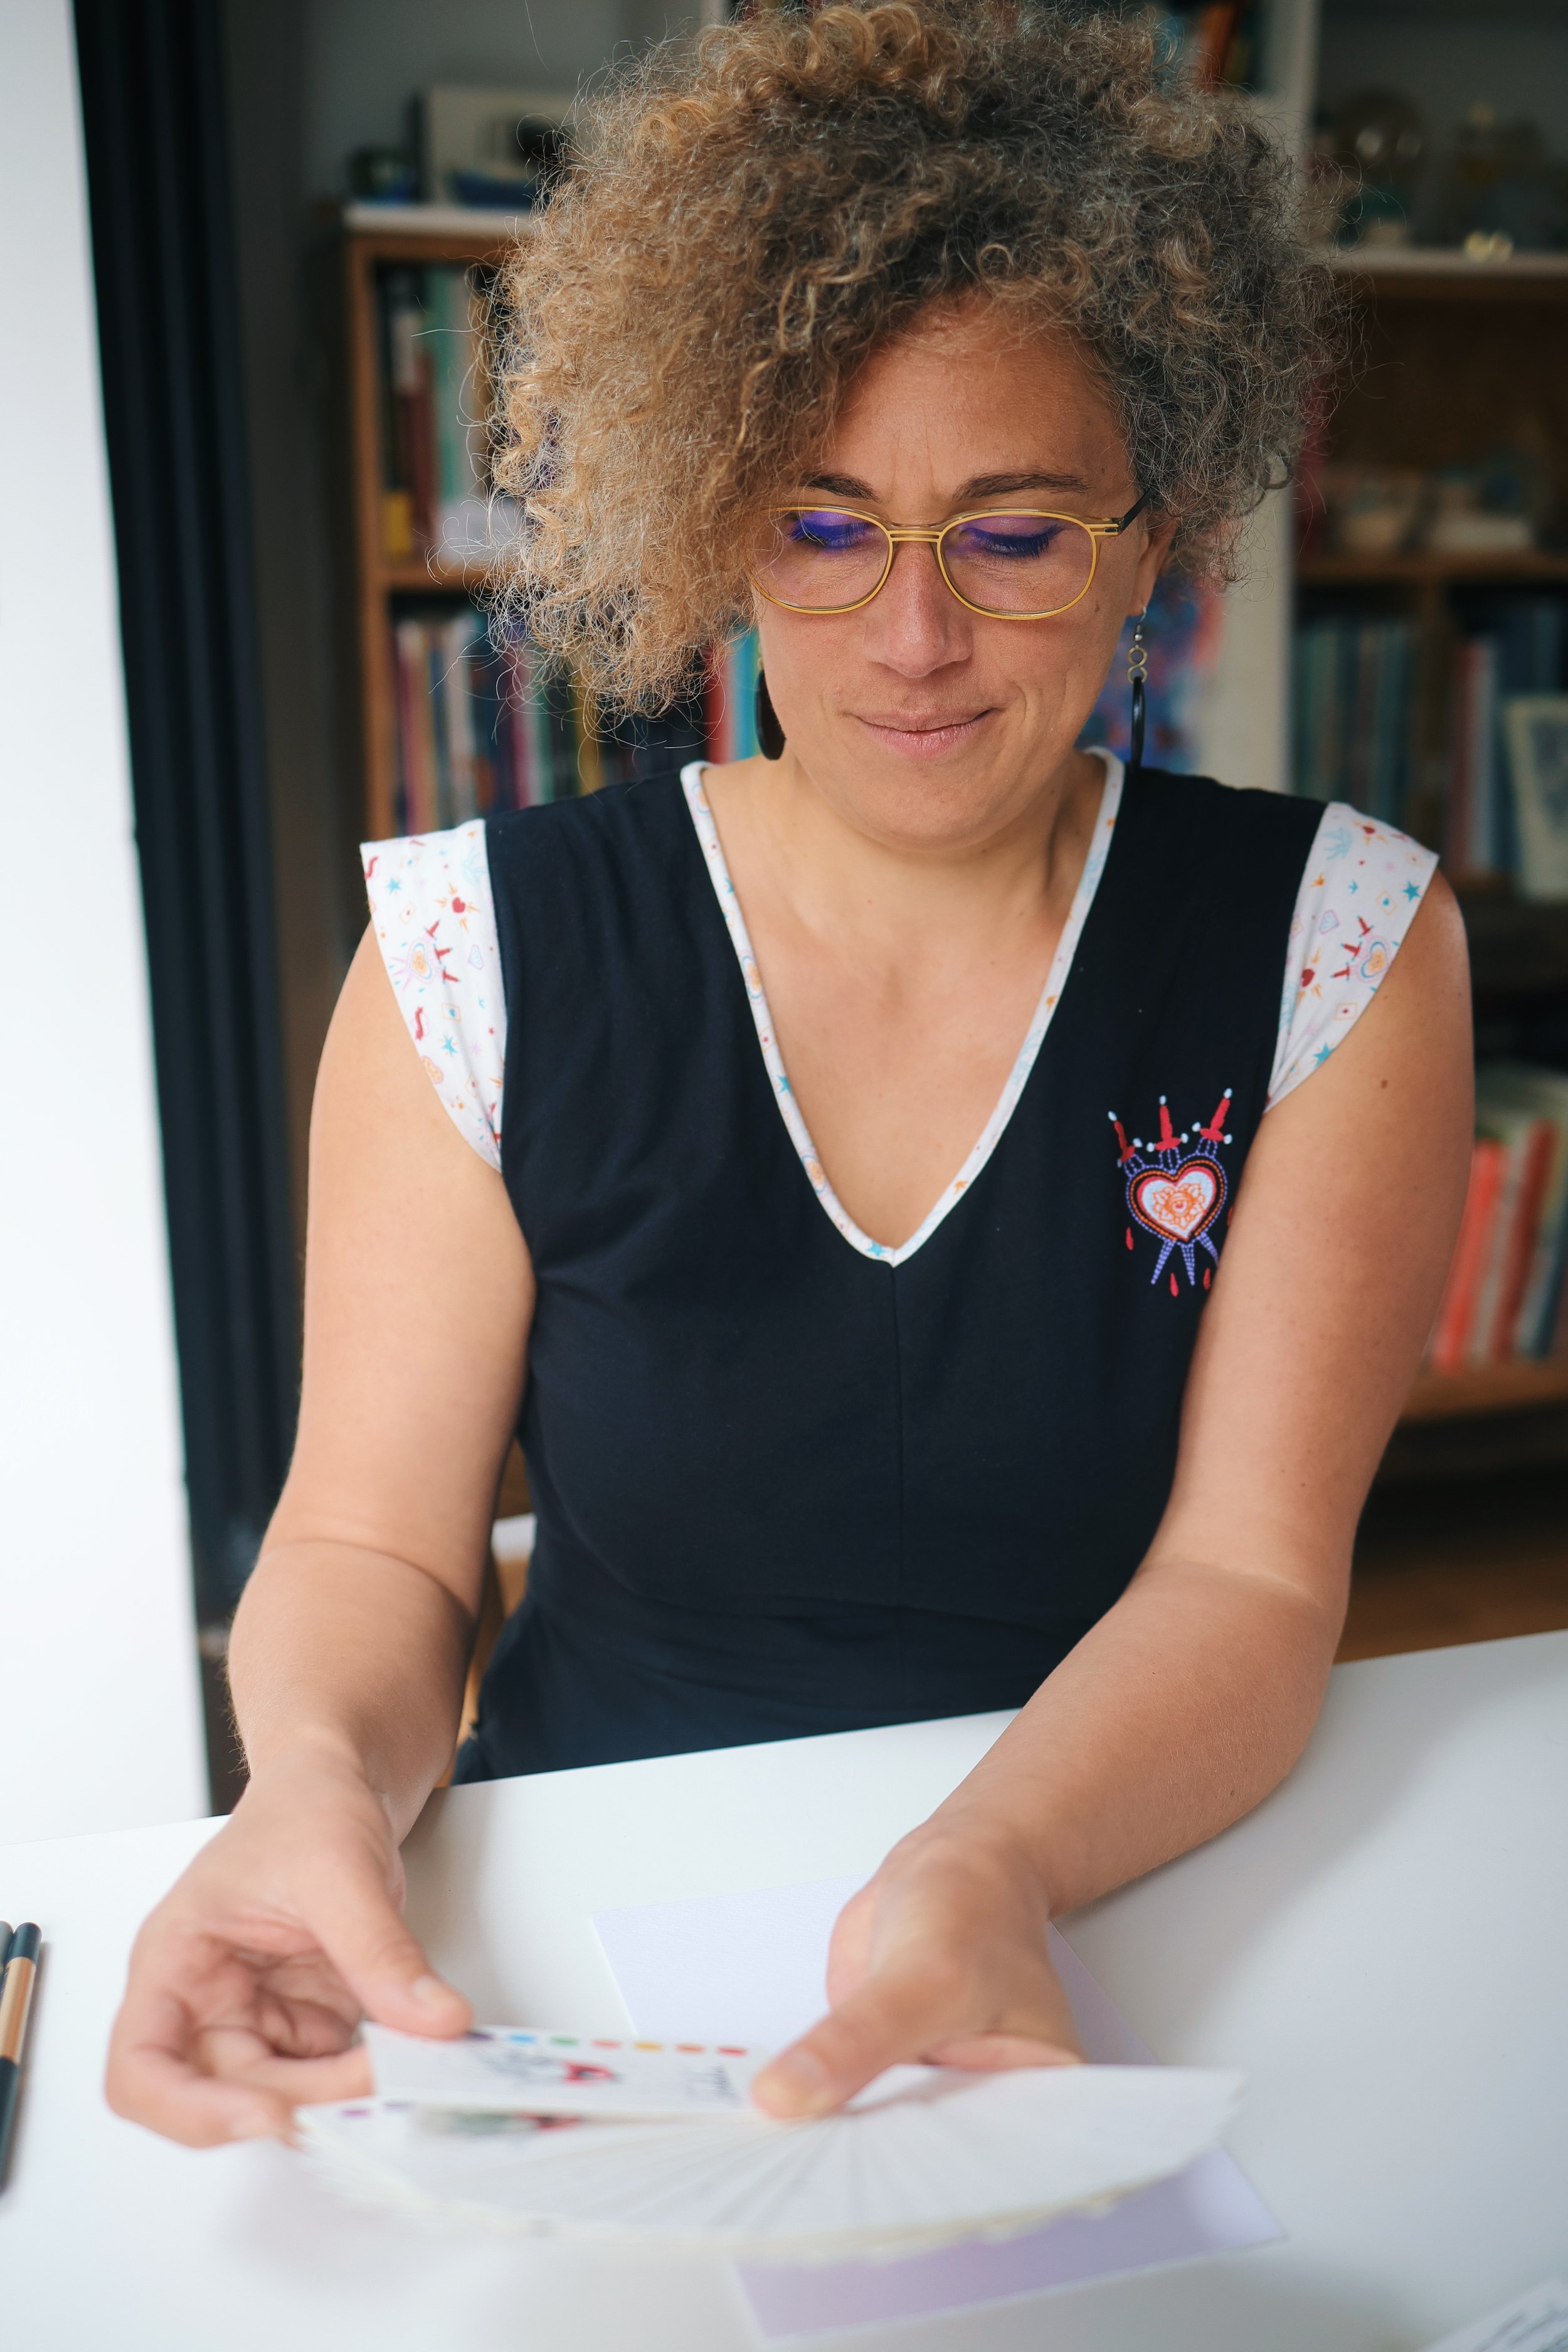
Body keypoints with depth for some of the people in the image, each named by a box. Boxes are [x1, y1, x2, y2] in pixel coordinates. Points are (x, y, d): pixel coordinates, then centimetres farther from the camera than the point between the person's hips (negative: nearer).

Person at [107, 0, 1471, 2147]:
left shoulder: (1337, 943, -6)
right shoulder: (481, 946, -5)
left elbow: (1250, 1578, -11)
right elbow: (372, 1543, -3)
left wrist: (996, 1870, -30)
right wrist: (323, 1780, -25)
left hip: (1136, 1927, 0)